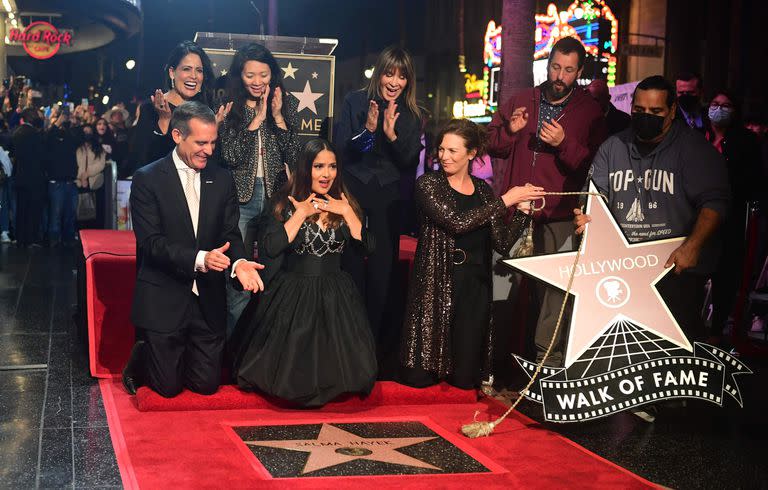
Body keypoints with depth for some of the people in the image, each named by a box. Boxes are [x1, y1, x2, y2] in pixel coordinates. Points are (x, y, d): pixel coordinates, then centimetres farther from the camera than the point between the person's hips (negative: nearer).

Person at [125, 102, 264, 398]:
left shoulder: (222, 180, 6)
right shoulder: (147, 179, -8)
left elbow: (230, 234, 2)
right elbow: (152, 242, -15)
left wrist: (239, 262, -21)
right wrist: (199, 259, -29)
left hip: (208, 300, 4)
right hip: (163, 301, -4)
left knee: (207, 385, 9)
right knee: (168, 387, 3)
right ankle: (141, 358, 35)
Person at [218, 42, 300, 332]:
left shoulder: (286, 105, 6)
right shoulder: (228, 107, -1)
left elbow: (293, 158, -2)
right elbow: (230, 157, -11)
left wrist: (278, 116, -9)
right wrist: (257, 119, -11)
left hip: (275, 196, 2)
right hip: (240, 198, -2)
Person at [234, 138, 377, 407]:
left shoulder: (344, 204, 4)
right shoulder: (286, 204, -6)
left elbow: (367, 246, -5)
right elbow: (270, 249, -22)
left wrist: (347, 212, -12)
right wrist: (301, 214, -17)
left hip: (334, 295, 2)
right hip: (292, 294, -2)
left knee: (338, 361, -5)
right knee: (289, 367, -2)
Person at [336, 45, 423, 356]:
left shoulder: (411, 115, 6)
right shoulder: (355, 102, 1)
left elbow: (410, 162, 0)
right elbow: (341, 150, -4)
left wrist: (392, 134, -16)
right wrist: (367, 129, -20)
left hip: (388, 197, 1)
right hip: (353, 191, -1)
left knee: (383, 270, 2)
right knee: (352, 267, -3)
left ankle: (379, 339, 14)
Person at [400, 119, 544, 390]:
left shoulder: (483, 190, 11)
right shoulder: (428, 184, -2)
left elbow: (502, 244, 4)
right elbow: (456, 222, -19)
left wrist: (523, 211, -10)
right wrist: (505, 201, -15)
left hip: (475, 286, 4)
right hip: (436, 285, -3)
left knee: (466, 380, 5)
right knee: (420, 378, -3)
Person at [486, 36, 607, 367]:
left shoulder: (590, 113, 2)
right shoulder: (521, 101, 11)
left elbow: (593, 166, -6)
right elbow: (492, 145, 15)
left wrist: (564, 143, -20)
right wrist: (509, 130, -5)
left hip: (558, 219, -3)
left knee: (555, 290, -4)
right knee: (501, 283, 8)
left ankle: (548, 358, 9)